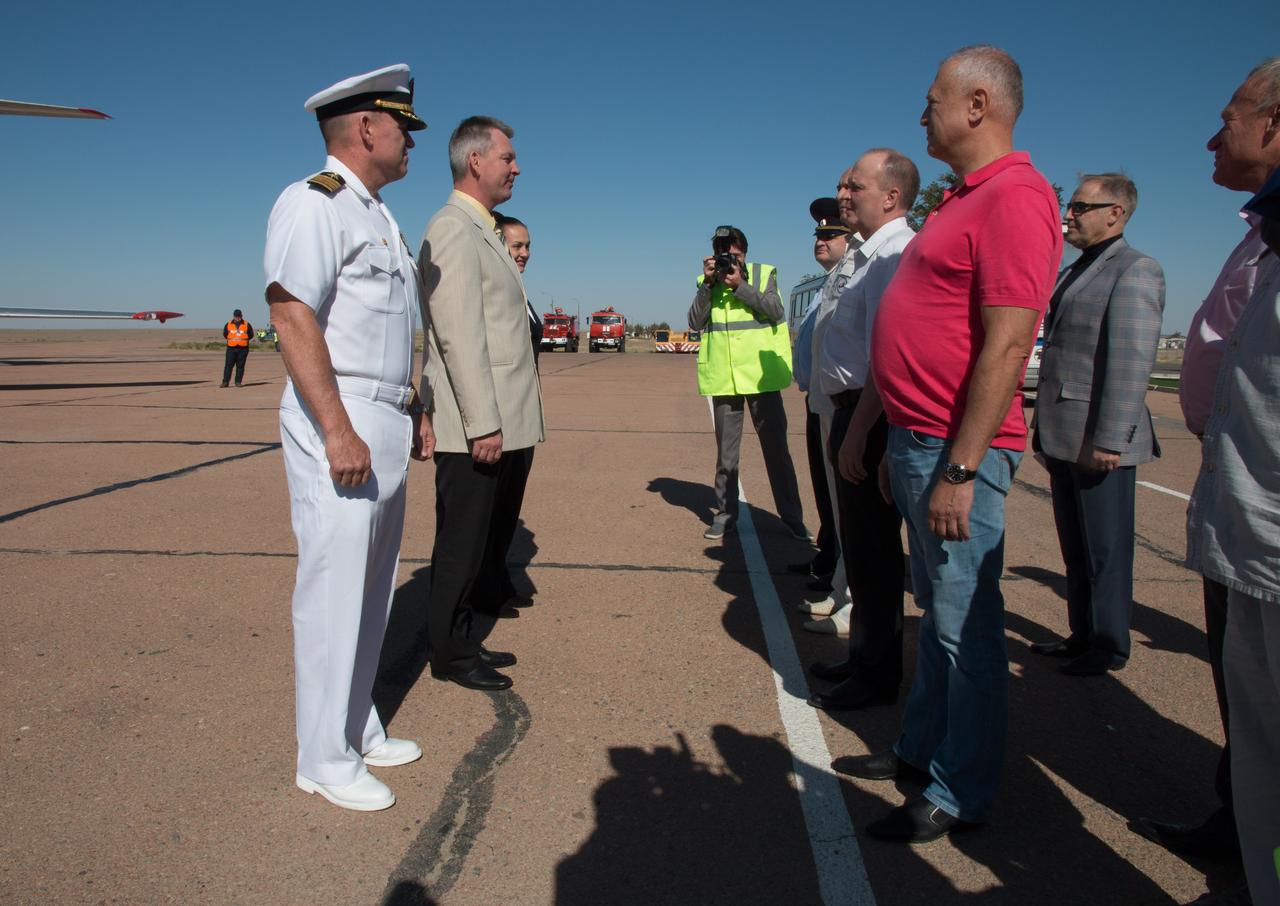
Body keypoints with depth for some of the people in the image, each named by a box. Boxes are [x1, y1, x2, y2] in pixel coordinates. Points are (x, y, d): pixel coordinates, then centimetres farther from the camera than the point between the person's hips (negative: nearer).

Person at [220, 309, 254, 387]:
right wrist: (231, 340, 12)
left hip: (243, 348, -1)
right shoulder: (228, 324, 6)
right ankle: (225, 382, -1)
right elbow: (225, 334, 18)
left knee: (240, 366, 0)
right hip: (231, 348, 1)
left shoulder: (247, 325, 3)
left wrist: (243, 340, 6)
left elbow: (251, 335, 11)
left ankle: (238, 382, 6)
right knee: (228, 365, -3)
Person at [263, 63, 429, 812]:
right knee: (334, 592, -2)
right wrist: (339, 431, -23)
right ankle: (326, 760, 12)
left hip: (387, 426, 10)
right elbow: (293, 315, -19)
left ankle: (361, 731, 29)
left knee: (373, 588, 15)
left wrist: (416, 411, 20)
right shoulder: (313, 203, -10)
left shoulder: (379, 216, 19)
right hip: (340, 425, -10)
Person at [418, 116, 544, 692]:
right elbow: (459, 336, -20)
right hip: (476, 430, -10)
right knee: (463, 547, 3)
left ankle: (472, 641, 29)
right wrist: (483, 425, -22)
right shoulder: (453, 229, -12)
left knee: (491, 545, 16)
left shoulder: (482, 231, 19)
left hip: (505, 427, 10)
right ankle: (451, 656, 17)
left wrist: (506, 422, 16)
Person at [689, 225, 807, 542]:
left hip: (761, 374, -2)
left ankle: (792, 516, 9)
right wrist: (708, 283, -11)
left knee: (776, 446, 2)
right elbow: (695, 322, -3)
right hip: (724, 377, 2)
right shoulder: (707, 282, 9)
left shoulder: (763, 274, 3)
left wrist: (740, 286, -16)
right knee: (725, 451, 8)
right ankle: (725, 513, 18)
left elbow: (777, 312, -11)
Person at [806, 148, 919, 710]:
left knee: (872, 548, 0)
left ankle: (876, 676, 14)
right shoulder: (871, 256, 16)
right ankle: (865, 658, 33)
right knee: (864, 545, 18)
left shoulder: (892, 256, -17)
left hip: (871, 420, -11)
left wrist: (856, 433, -25)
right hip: (854, 412, 11)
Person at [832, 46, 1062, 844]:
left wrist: (959, 471, -23)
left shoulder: (1014, 197, -14)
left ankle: (960, 794, 16)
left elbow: (1005, 347, -21)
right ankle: (921, 750, 33)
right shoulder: (966, 200, 17)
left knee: (966, 626, 2)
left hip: (957, 452, -10)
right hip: (919, 443, 10)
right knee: (938, 613, 19)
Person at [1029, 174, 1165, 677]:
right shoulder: (1072, 273, 18)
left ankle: (1108, 646, 16)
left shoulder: (1135, 270, -9)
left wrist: (1109, 439, -22)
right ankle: (1082, 635, 27)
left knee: (1104, 550, 3)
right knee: (1076, 549, 16)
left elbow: (1132, 361, -18)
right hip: (1062, 438, 9)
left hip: (1098, 440, -8)